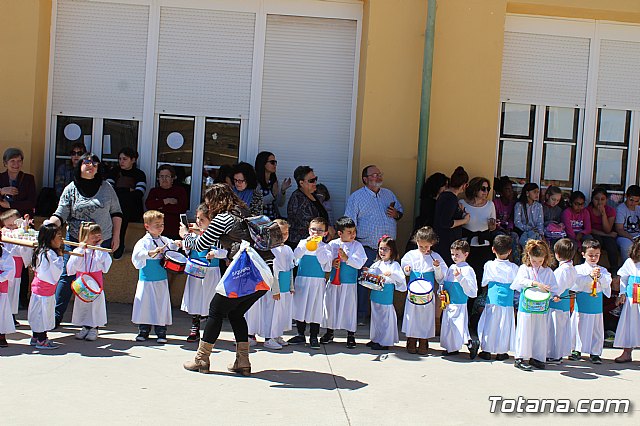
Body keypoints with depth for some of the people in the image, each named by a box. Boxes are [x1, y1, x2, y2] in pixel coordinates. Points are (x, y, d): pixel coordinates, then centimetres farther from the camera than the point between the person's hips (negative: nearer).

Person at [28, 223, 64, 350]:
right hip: (45, 289, -10)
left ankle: (36, 338, 27)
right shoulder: (50, 254, -21)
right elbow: (56, 273, -21)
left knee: (39, 313, 17)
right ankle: (42, 341, 6)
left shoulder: (41, 252, 8)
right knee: (43, 312, -1)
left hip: (38, 286, 10)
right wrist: (60, 257, -12)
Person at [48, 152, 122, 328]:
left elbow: (116, 213, 10)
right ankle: (56, 316, 6)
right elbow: (60, 215, -3)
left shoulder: (106, 188, 4)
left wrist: (116, 236, 5)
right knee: (66, 277, -3)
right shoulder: (71, 189, 2)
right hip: (75, 240, 0)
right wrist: (49, 224, -23)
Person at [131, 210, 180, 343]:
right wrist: (151, 252, -33)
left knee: (161, 304, 4)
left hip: (161, 280, 3)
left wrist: (178, 245, -9)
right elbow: (136, 254, -22)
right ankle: (143, 331, 16)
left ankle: (161, 332, 13)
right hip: (146, 280, -3)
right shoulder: (144, 241, -8)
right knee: (145, 304, 2)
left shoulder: (165, 241, 6)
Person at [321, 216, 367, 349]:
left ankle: (351, 335, 15)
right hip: (333, 282, 2)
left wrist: (347, 258, -21)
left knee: (349, 307, 2)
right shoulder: (332, 244, 0)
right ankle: (329, 332, 28)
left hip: (349, 283, -2)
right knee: (330, 305, 11)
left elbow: (359, 264, -11)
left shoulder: (357, 245, -3)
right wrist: (331, 263, -13)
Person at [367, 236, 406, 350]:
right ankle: (375, 339, 26)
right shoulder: (377, 263, 10)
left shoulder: (394, 264, -8)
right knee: (375, 317, 15)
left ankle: (384, 342, 8)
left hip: (386, 297, -6)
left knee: (385, 318, -1)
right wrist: (366, 272, -2)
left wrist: (392, 274, -31)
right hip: (375, 296, 7)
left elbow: (401, 279, -16)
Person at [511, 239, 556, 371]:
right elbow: (521, 281, -18)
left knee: (541, 333, 6)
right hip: (526, 306, -3)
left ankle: (537, 357, 16)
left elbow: (554, 288, 8)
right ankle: (520, 358, 2)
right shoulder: (524, 268, 0)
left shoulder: (548, 272, 8)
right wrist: (536, 284, -31)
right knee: (525, 331, -2)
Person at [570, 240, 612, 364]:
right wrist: (590, 276, -22)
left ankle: (595, 353, 15)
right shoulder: (579, 269, 0)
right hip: (582, 304, -2)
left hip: (597, 305, 2)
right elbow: (577, 283, -14)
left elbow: (607, 283, -4)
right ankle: (577, 350, 22)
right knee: (579, 327, 6)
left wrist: (600, 276, -20)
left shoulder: (602, 270, 8)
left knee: (596, 329, 4)